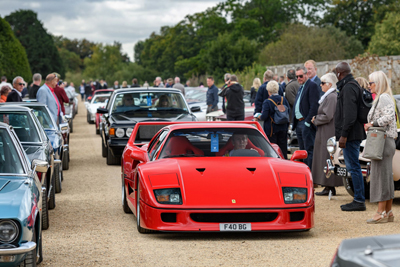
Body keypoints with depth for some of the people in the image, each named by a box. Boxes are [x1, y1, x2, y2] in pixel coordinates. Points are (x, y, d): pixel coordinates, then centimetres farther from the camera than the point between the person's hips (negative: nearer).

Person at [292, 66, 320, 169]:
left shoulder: (312, 86, -10)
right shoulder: (300, 88, 21)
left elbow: (314, 105, -18)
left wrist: (308, 121, -21)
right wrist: (294, 122, 15)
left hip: (307, 123, -10)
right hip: (299, 123, 10)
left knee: (309, 150, -10)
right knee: (303, 150, 13)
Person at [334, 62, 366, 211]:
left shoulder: (348, 88, -15)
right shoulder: (353, 85, 18)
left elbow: (349, 115, -23)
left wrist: (344, 135, -22)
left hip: (350, 135, -10)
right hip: (354, 135, 10)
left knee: (353, 167, -8)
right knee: (353, 167, 13)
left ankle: (359, 201, -6)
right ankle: (358, 200, 17)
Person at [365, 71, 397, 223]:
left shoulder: (384, 98, -12)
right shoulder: (380, 98, 19)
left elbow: (389, 116, -24)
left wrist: (372, 124, -17)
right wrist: (371, 125, 11)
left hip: (383, 142, -11)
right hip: (382, 141, 11)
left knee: (381, 176, -9)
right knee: (386, 176, 11)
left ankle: (381, 212, -7)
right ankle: (388, 212, 14)